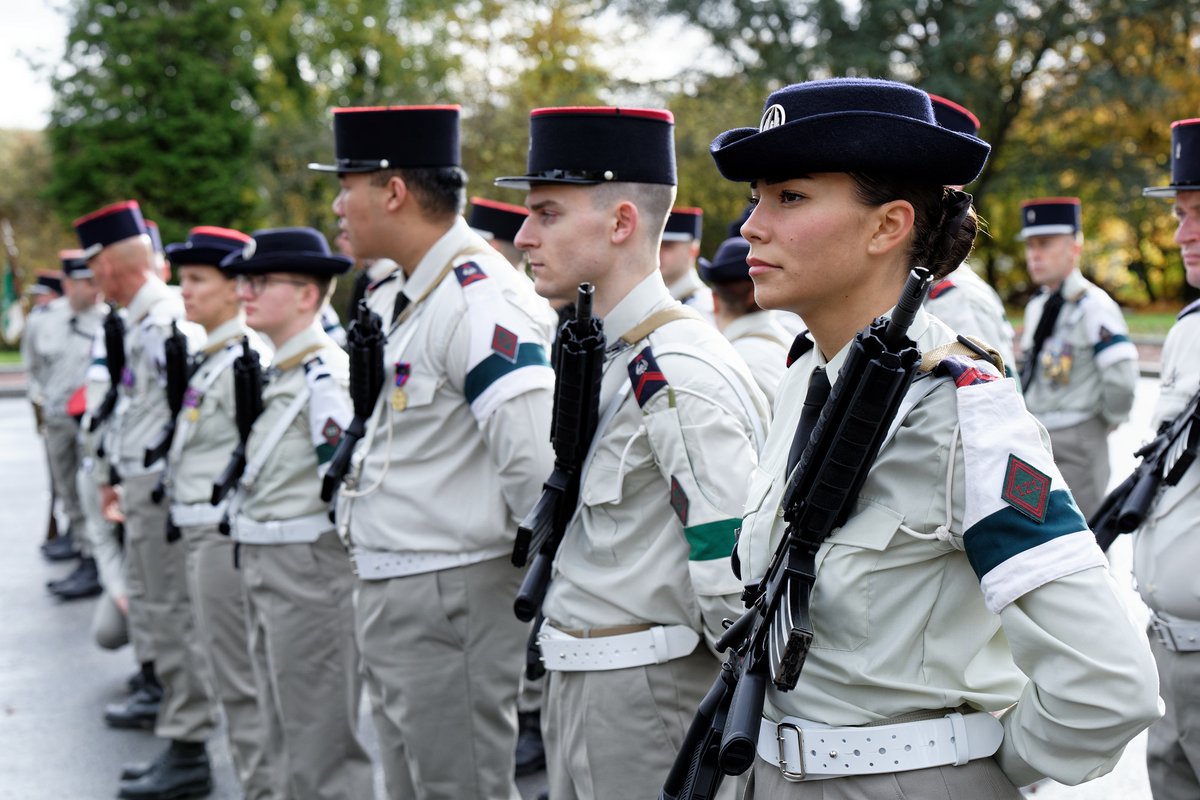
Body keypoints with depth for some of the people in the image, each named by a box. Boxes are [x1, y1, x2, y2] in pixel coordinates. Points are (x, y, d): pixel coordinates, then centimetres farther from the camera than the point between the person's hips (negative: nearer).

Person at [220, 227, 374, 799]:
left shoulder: (326, 376, -16)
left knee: (323, 752, -2)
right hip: (263, 570, 10)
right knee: (287, 744, 17)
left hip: (310, 572, -10)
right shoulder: (277, 375, 13)